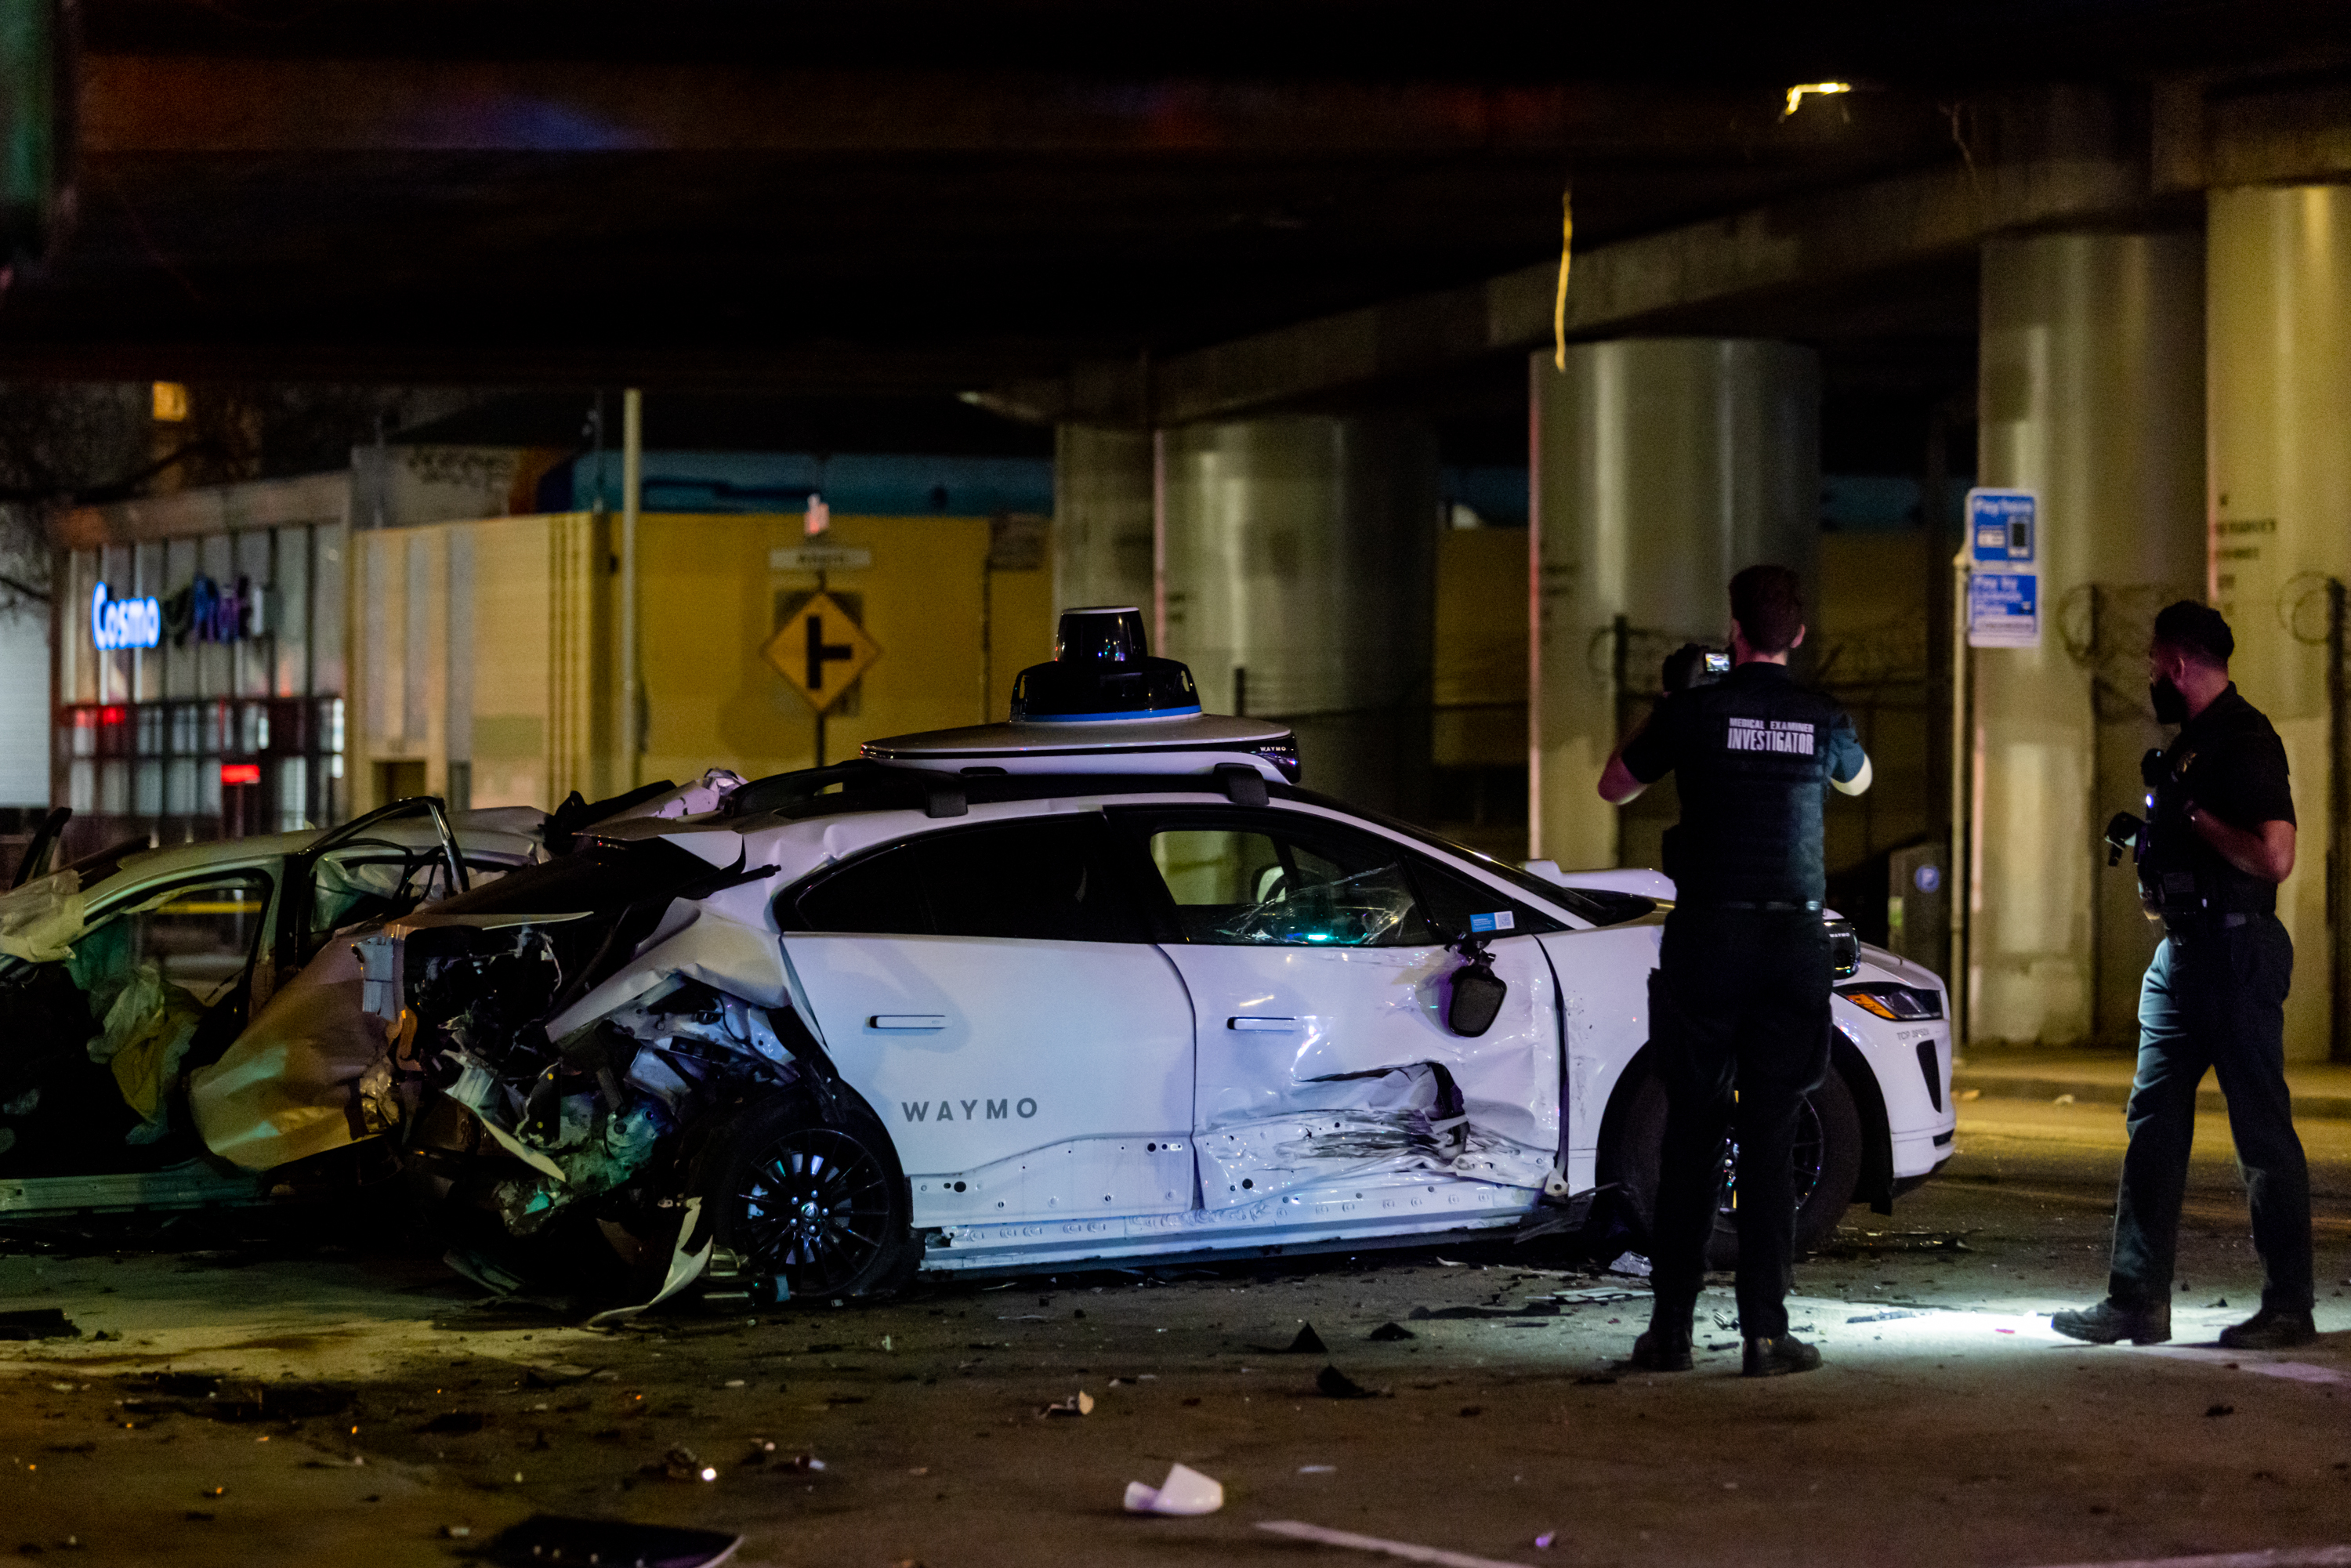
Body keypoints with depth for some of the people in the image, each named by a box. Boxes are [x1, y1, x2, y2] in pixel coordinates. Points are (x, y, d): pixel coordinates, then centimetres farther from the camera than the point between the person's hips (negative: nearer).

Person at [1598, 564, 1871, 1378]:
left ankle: (1670, 1330, 6)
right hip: (1794, 941, 1)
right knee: (1770, 1139, 3)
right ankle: (1766, 1332, 0)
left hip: (1706, 939, -1)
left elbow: (1614, 787, 10)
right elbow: (1858, 779, 26)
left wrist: (1657, 719, 23)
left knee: (1691, 1135, 5)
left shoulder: (1694, 711, -5)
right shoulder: (1822, 719, 2)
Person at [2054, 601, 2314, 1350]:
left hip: (2238, 951, -10)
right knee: (2153, 1122, 6)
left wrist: (2198, 819, -15)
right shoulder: (2189, 743, 17)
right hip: (2181, 952, 10)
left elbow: (2274, 857, -24)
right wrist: (2154, 845, 7)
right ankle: (2138, 1300, 8)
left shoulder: (2246, 741, -13)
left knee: (2263, 1131, -3)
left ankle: (2289, 1307, 3)